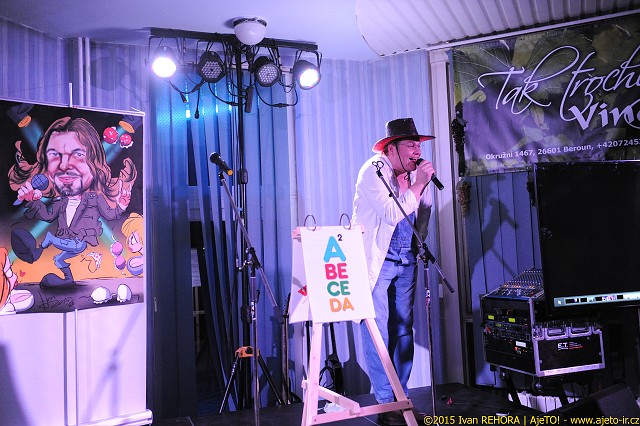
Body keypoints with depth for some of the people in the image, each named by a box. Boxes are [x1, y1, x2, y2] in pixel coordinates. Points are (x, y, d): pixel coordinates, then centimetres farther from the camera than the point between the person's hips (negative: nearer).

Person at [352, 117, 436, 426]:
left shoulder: (414, 173, 6)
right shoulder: (373, 171, -12)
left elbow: (423, 213, 19)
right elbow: (391, 214, -23)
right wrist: (417, 184, -20)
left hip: (406, 261, 6)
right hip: (376, 260, -6)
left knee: (404, 330, 8)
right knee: (378, 332, -5)